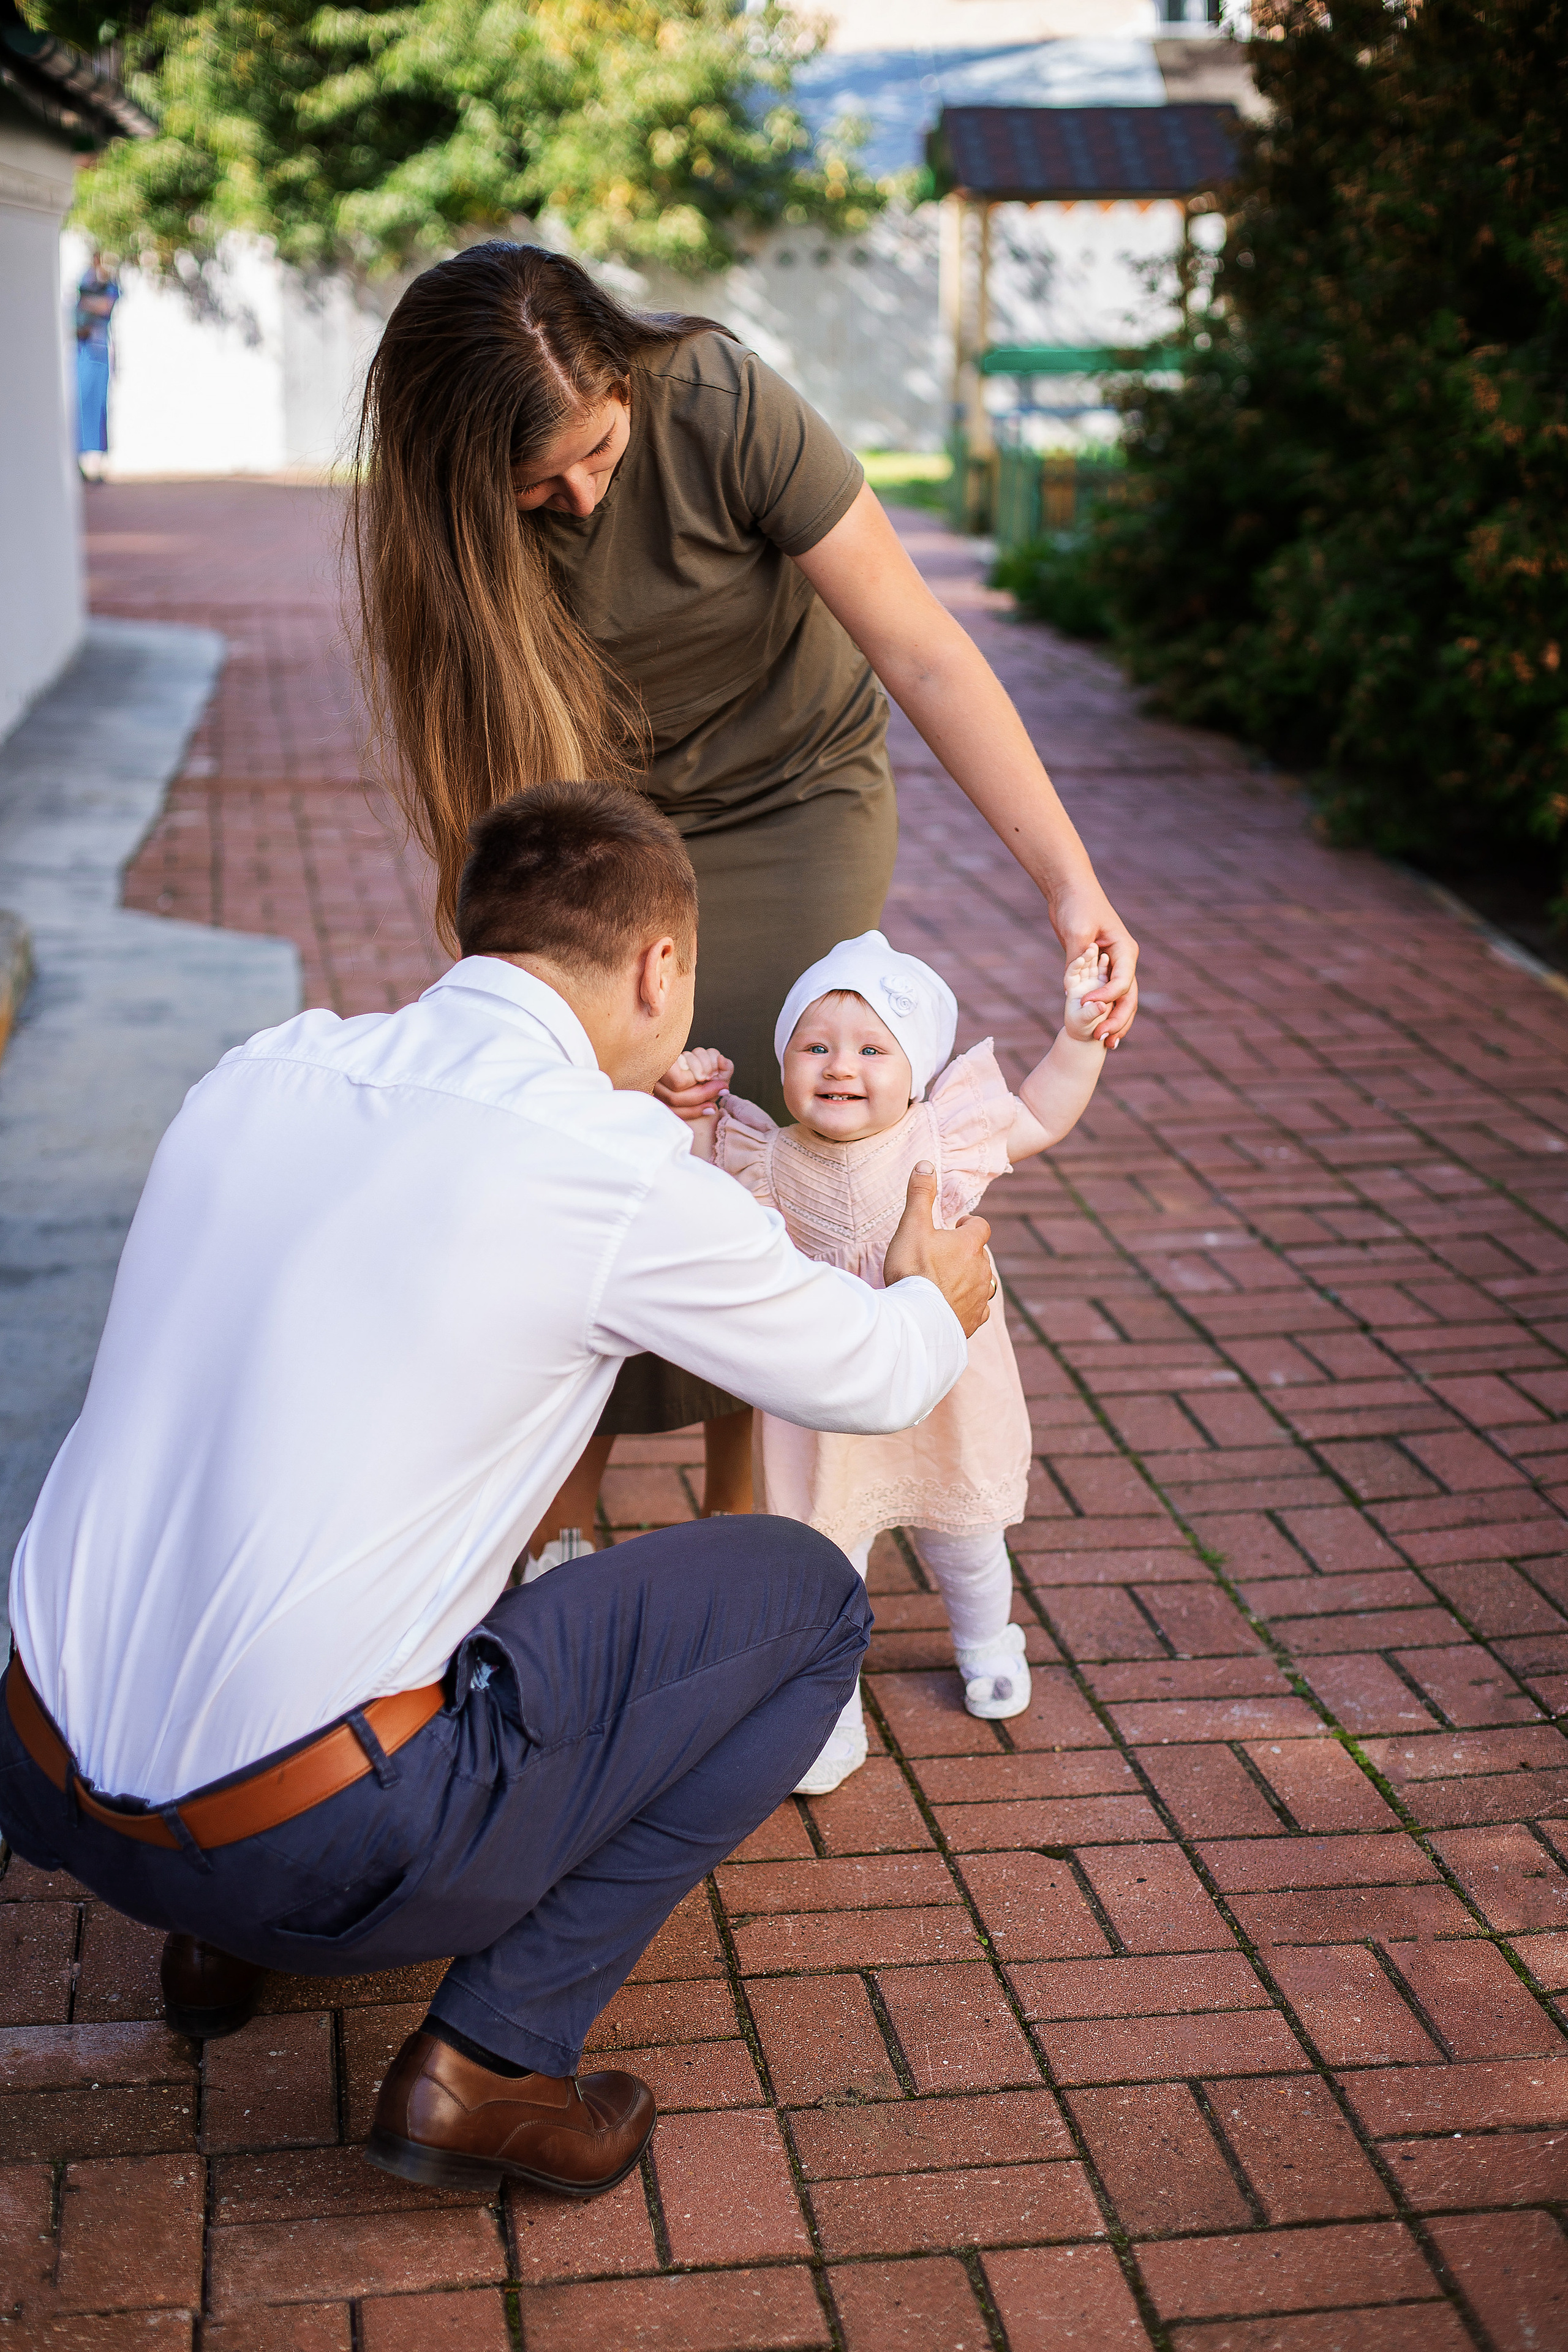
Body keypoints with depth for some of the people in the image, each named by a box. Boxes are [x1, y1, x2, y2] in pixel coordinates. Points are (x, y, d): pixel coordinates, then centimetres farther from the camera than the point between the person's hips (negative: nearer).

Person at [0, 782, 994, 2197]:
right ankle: (494, 2057, 2)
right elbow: (871, 1380, 5)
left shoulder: (265, 1071, 5)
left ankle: (222, 1927, 23)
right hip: (309, 1848, -7)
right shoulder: (621, 1175, -12)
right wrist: (939, 1301, 27)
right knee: (809, 1600, 8)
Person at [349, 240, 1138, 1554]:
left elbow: (924, 654, -26)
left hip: (790, 800, -2)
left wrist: (1071, 883, -33)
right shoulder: (433, 517, -22)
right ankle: (554, 1516, 11)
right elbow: (490, 781, -21)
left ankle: (739, 1518, 7)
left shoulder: (723, 407, -29)